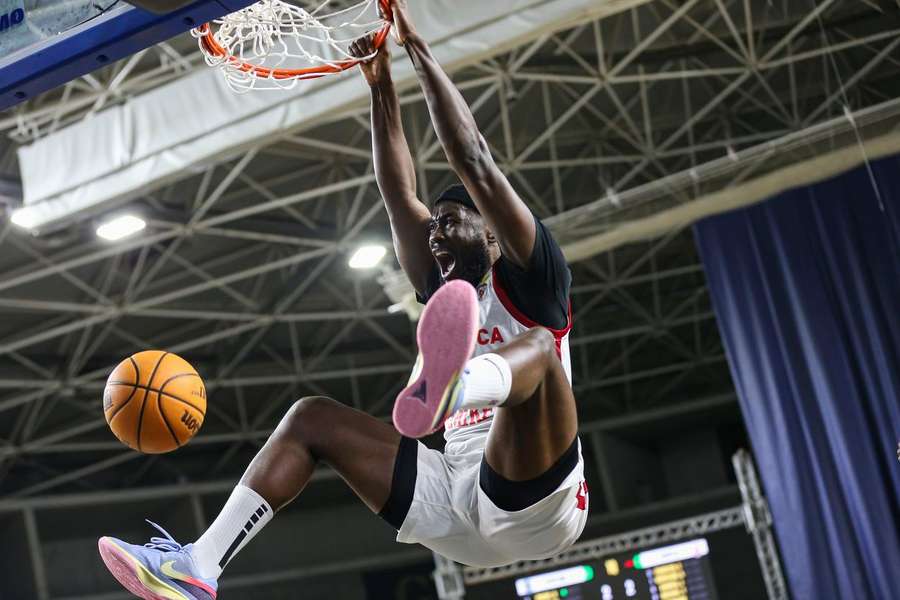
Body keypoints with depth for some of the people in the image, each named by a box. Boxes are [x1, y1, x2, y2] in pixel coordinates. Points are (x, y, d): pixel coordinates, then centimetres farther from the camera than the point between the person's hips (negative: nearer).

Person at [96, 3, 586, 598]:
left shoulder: (529, 285, 6)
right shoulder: (447, 297, 23)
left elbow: (475, 164, -5)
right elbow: (400, 195, 16)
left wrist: (418, 48, -4)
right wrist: (380, 82, 12)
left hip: (534, 509, -7)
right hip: (460, 515, 7)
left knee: (535, 344, -31)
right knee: (312, 418, 4)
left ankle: (446, 390, -69)